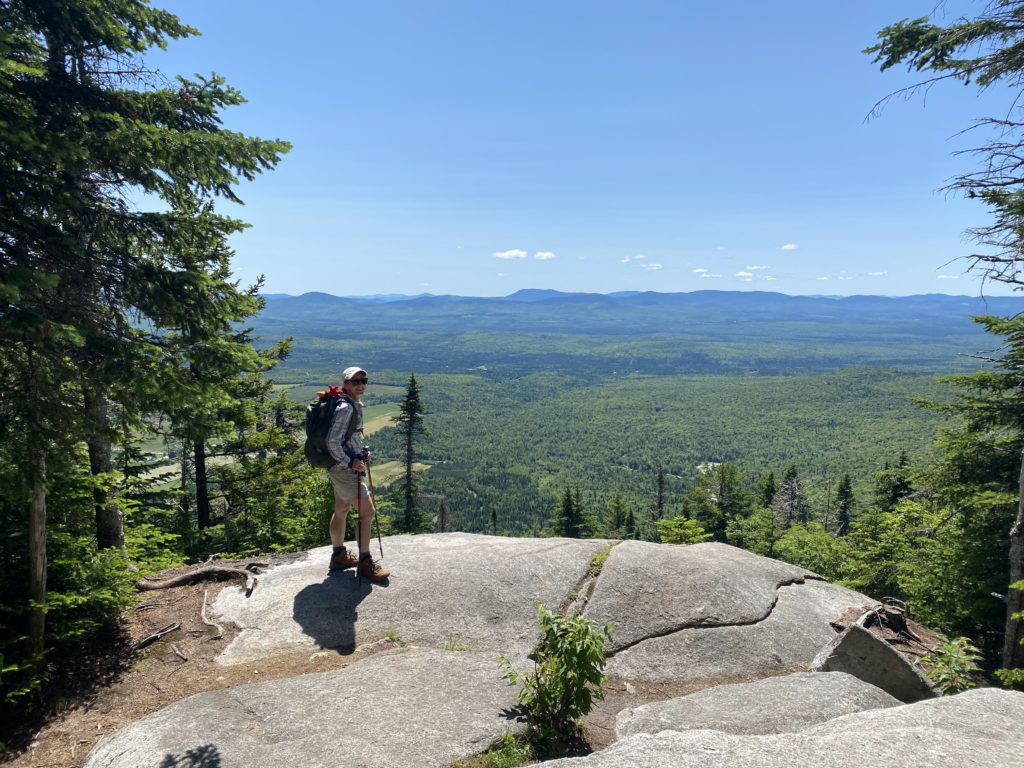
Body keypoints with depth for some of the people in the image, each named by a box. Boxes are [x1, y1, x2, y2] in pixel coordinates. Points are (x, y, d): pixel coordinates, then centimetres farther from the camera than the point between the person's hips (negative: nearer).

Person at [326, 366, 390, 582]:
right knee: (367, 512, -6)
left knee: (341, 510, 20)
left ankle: (339, 556, 34)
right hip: (344, 469, -10)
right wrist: (351, 462, -22)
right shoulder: (345, 408, -20)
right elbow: (332, 442, -24)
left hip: (342, 468, 10)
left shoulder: (354, 405, 10)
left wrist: (361, 453, 11)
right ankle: (365, 562, 2)